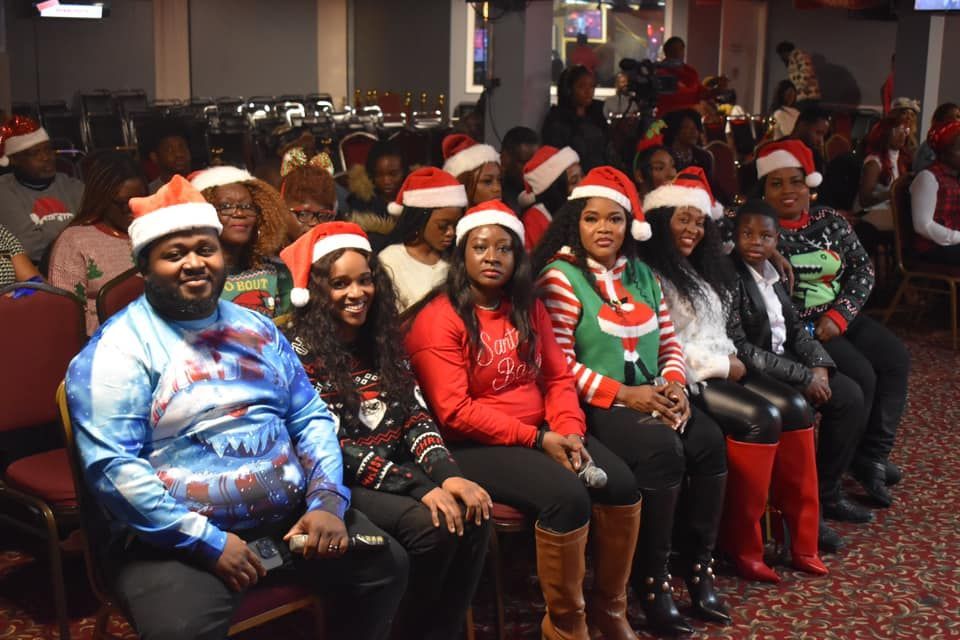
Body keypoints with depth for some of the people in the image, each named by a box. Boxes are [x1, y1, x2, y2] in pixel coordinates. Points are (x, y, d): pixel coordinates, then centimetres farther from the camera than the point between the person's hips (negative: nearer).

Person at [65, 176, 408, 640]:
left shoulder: (256, 328, 12)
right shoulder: (118, 349, -8)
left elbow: (311, 419, 13)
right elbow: (112, 467, -17)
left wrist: (327, 500, -4)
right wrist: (208, 541, -20)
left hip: (291, 515, 6)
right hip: (174, 537, -6)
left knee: (387, 565, 2)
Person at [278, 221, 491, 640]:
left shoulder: (383, 339, 10)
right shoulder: (301, 350, -10)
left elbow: (415, 414, 6)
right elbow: (330, 445, -15)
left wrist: (447, 475, -14)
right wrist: (419, 488, -21)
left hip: (398, 469, 6)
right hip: (340, 483, -6)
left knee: (473, 517, -20)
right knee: (433, 526, -27)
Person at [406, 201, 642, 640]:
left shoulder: (528, 308, 12)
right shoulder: (439, 320, -10)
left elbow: (558, 378, 11)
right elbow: (455, 413, -16)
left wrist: (569, 431, -10)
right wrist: (537, 438, -18)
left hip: (544, 436, 7)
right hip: (475, 446, -7)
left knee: (620, 483, -15)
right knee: (567, 496, -29)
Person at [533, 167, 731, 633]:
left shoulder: (641, 274, 14)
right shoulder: (560, 278, -7)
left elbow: (670, 344, 16)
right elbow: (558, 366, -15)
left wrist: (674, 387, -5)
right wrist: (624, 394, -18)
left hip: (651, 397, 7)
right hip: (596, 406, -6)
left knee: (709, 442, -16)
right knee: (662, 450, -29)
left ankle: (697, 564, -3)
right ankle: (649, 579, -14)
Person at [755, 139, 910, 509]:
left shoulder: (831, 221, 8)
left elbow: (863, 269, 5)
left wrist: (840, 315, -11)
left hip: (839, 315, 6)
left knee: (895, 358, -11)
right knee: (860, 375, -21)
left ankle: (872, 455, -2)